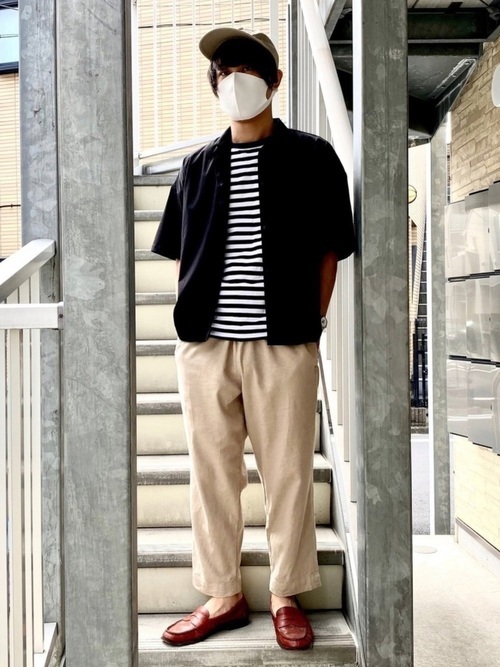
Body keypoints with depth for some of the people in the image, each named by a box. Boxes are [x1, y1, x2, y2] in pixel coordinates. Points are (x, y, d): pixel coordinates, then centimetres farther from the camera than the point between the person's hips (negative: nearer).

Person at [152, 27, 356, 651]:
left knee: (288, 472, 5)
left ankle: (286, 596, 23)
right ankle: (223, 594, 25)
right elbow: (181, 256, 16)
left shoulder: (311, 158, 6)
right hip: (203, 344, 3)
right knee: (211, 472, 9)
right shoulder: (198, 165, 14)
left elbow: (328, 250, 5)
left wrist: (312, 324, -2)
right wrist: (191, 320, 5)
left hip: (284, 344, -3)